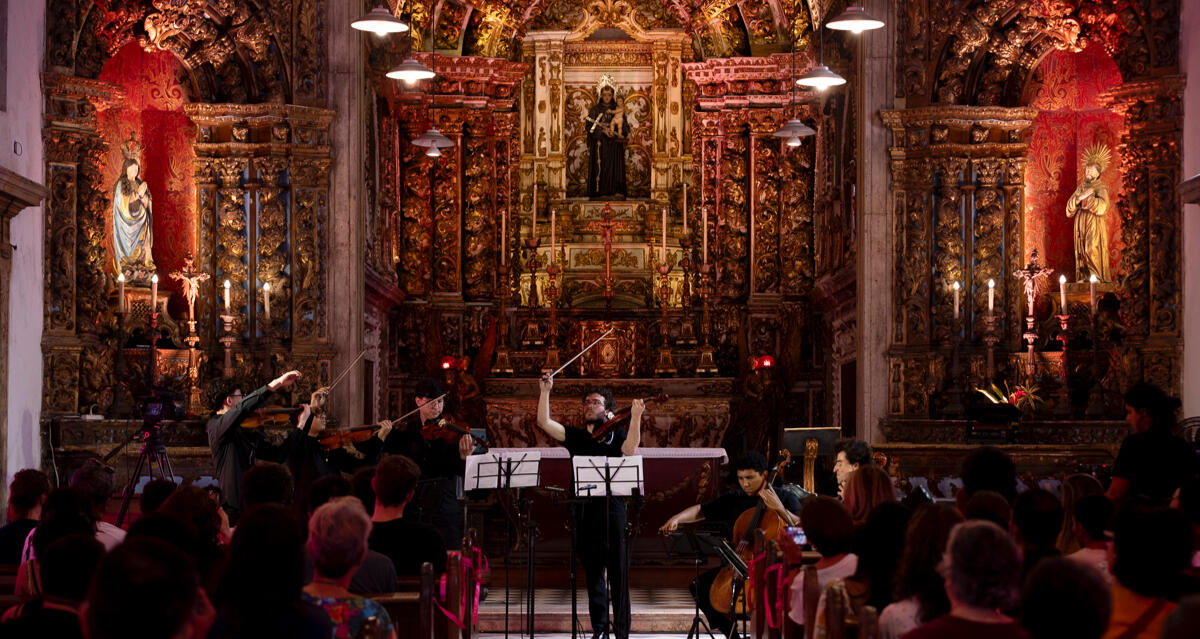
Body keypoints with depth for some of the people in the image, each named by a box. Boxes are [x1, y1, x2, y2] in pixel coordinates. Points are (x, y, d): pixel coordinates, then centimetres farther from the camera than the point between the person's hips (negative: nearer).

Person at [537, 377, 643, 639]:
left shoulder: (615, 434, 9)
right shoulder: (576, 437, 17)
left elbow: (629, 449, -12)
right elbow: (544, 422, 8)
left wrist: (636, 418, -20)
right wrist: (546, 391, 4)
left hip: (610, 506, -3)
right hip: (583, 509, 3)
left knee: (617, 571, -6)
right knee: (592, 571, 8)